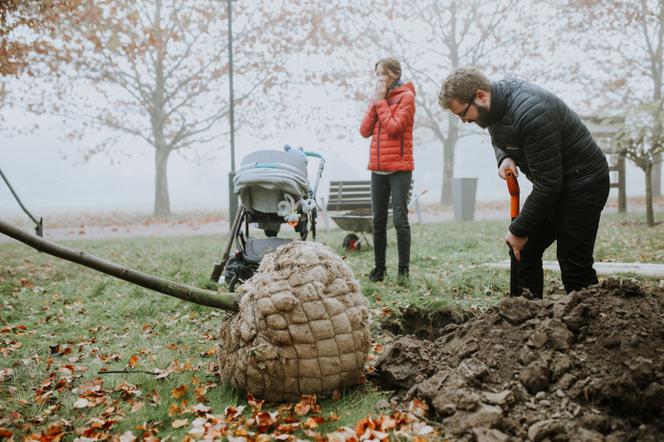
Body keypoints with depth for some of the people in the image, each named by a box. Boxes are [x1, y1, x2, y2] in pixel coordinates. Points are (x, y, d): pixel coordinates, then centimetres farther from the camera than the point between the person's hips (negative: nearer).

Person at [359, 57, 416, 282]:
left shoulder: (405, 97, -2)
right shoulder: (377, 98, 16)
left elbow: (394, 127, -16)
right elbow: (364, 131, 6)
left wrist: (381, 102, -8)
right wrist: (375, 103, -1)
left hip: (399, 168, -6)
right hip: (378, 168, 6)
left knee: (400, 218, -7)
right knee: (378, 220, 7)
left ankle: (404, 269, -2)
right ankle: (379, 268, 12)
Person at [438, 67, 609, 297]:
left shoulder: (529, 113, -32)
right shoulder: (495, 103, -4)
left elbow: (548, 183, -29)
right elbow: (500, 139, 19)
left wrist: (519, 230, -21)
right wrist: (504, 158, -6)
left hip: (582, 182, -9)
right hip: (553, 183, 9)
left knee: (574, 266, -9)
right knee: (524, 250, 8)